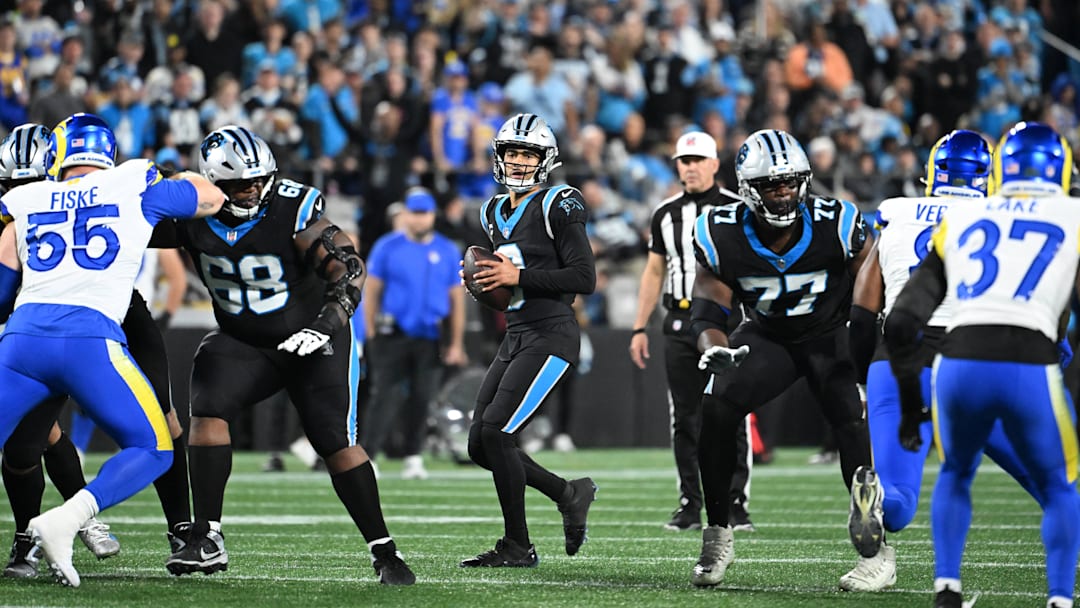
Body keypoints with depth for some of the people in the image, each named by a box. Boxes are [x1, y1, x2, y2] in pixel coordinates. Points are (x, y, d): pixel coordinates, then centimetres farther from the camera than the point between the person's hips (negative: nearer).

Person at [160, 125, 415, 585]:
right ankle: (207, 539, -14)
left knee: (336, 443, -11)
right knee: (208, 410, -19)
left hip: (312, 341, -4)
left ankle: (384, 553, 0)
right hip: (241, 341, 4)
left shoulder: (291, 211, -24)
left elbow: (349, 268, -26)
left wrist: (325, 326, -37)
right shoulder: (192, 215, -11)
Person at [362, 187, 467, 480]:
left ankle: (413, 458, 13)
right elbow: (372, 291, 4)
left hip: (430, 337, 2)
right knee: (387, 397, -10)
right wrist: (372, 335, -3)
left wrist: (456, 344, 4)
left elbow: (457, 298, 9)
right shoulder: (387, 247, 2)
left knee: (422, 398, 3)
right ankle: (366, 457, -9)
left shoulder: (448, 251, 7)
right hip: (393, 335, -2)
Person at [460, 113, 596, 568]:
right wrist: (487, 278, 4)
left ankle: (518, 547, -5)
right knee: (481, 445, 5)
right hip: (515, 338, 9)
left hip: (550, 338, -9)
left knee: (495, 432, -16)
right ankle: (570, 494, 23)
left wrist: (518, 277, -18)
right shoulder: (496, 213, 15)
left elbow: (584, 278, -15)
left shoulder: (557, 207, -9)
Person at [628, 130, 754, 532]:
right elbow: (654, 272, 18)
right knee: (685, 419, 5)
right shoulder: (666, 214, 13)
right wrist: (640, 328, 14)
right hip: (680, 324, 4)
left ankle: (735, 503, -4)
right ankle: (690, 504, 9)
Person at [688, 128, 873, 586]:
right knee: (715, 409, -20)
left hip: (830, 334, -2)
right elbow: (706, 312, -12)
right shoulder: (723, 236, -20)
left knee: (855, 423, -24)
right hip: (767, 336, 2)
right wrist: (714, 349, -34)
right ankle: (717, 536, -5)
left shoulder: (837, 227, -25)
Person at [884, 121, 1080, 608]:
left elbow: (901, 325, 18)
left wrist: (910, 404, 28)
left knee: (956, 474, 30)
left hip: (959, 363, 2)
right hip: (1032, 369, -2)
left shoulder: (960, 222, 22)